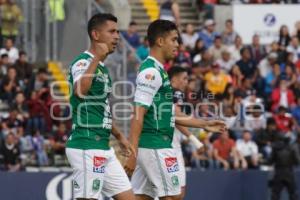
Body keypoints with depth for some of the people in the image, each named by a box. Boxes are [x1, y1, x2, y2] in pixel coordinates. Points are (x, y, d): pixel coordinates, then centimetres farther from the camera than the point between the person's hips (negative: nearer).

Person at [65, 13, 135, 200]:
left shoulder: (102, 67, 18)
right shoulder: (83, 62, -11)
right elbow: (80, 90, -34)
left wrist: (119, 136, 28)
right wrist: (96, 58, -31)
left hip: (104, 149, 10)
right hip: (87, 147, -10)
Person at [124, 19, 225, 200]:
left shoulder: (158, 71, 18)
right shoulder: (151, 72, -13)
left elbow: (169, 113, 23)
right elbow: (138, 115, -19)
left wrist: (205, 124, 26)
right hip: (156, 146, -9)